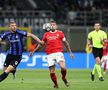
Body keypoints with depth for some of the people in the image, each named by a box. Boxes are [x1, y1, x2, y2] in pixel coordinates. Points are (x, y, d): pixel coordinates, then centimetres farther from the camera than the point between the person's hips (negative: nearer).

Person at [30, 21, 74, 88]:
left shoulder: (60, 33, 8)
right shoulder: (46, 34, 13)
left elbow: (65, 43, 14)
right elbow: (42, 44, 20)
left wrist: (70, 52, 14)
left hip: (58, 53, -2)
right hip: (50, 54, 2)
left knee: (63, 67, -24)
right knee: (52, 72, -2)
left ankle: (64, 78, 7)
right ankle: (56, 85, 20)